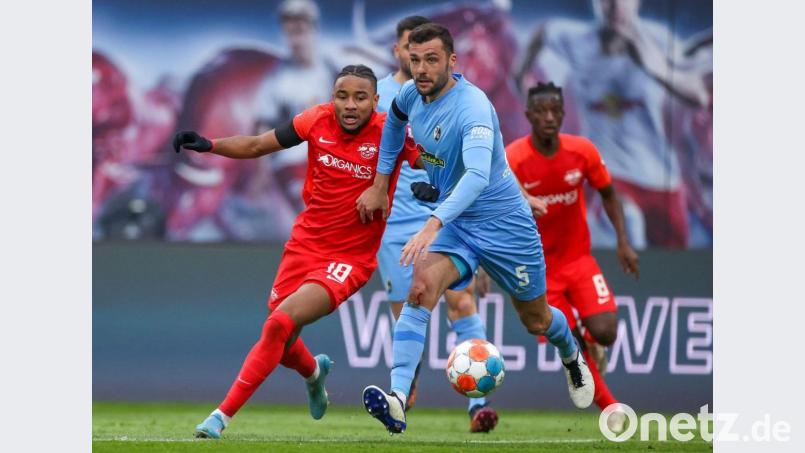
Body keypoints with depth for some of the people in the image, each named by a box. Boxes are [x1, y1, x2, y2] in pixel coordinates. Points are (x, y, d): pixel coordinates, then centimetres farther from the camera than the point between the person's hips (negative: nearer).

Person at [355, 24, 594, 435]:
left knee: (536, 322, 15)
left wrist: (433, 224, -58)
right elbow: (394, 119, 21)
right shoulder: (412, 94, -6)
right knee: (421, 288, -26)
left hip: (504, 224, -5)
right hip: (455, 223, 5)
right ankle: (398, 399, -38)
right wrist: (380, 185, 17)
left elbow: (477, 175, -45)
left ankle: (571, 357, 53)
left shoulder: (472, 107, -30)